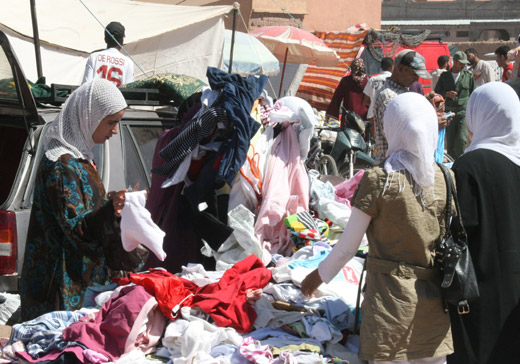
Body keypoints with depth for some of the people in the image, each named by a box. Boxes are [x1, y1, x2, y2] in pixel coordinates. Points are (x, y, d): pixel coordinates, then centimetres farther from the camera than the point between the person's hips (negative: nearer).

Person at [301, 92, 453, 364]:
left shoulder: (378, 181, -12)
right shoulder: (446, 179, -2)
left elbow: (347, 247, -5)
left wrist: (319, 275, 11)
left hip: (391, 297, -4)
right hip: (435, 301, 4)